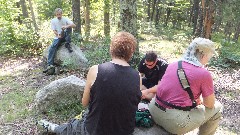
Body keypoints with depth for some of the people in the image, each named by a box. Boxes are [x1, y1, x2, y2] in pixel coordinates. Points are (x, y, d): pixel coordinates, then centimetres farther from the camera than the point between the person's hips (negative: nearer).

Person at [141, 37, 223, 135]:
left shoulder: (173, 65, 5)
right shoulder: (204, 74, -11)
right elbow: (210, 104, 0)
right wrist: (200, 100, 20)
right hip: (175, 123, -6)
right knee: (217, 108, 14)